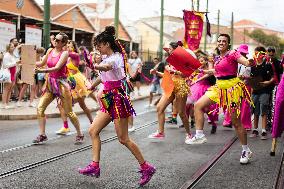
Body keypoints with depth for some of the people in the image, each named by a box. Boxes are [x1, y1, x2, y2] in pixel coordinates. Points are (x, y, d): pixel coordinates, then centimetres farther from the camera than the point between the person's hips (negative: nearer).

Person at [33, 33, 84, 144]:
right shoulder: (50, 51, 8)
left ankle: (80, 135, 18)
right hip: (50, 83, 6)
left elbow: (57, 68, -21)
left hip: (61, 84, -6)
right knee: (40, 108, -6)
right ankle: (42, 135, 4)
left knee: (69, 112, 1)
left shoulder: (64, 53, -10)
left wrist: (41, 71, -32)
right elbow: (41, 63, 15)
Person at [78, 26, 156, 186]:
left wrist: (92, 66, -58)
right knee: (93, 131, 3)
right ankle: (95, 166, 6)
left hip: (118, 99, -9)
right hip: (110, 101, 9)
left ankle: (146, 168, 6)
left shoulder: (115, 58, -15)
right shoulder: (108, 59, 13)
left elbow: (106, 68, -39)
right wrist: (92, 86, 44)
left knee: (123, 139, -5)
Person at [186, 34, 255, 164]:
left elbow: (247, 63, -27)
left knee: (236, 122, -2)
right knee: (198, 105, -4)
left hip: (232, 88, -7)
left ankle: (246, 150, 13)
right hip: (219, 87, 7)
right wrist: (204, 71, 31)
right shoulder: (217, 58, 9)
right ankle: (199, 135, 3)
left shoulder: (233, 54, -12)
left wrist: (251, 62, -48)